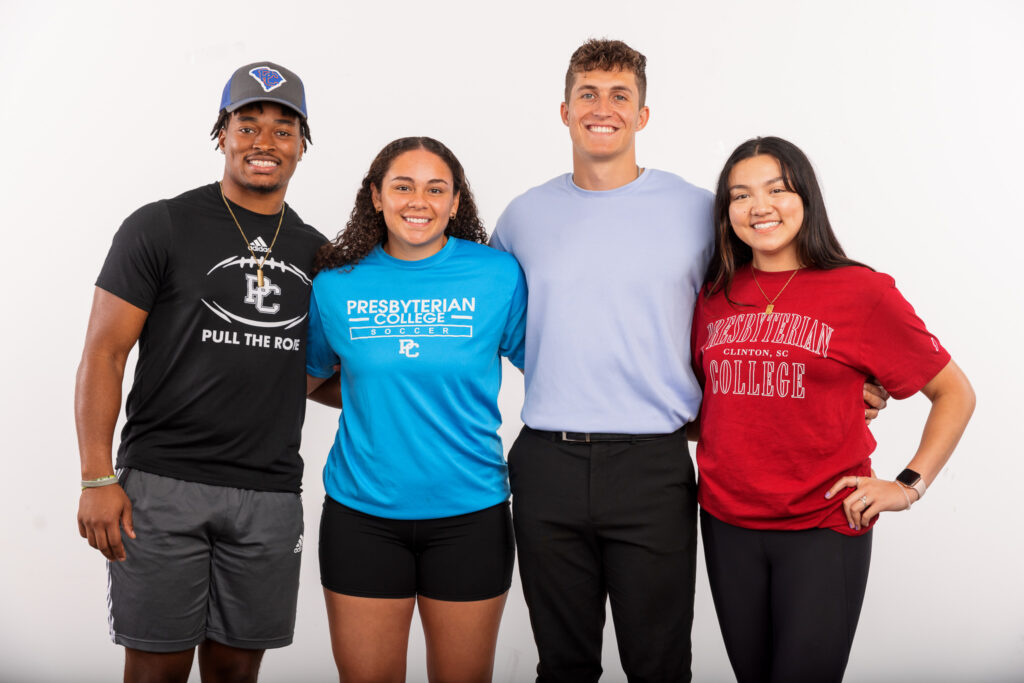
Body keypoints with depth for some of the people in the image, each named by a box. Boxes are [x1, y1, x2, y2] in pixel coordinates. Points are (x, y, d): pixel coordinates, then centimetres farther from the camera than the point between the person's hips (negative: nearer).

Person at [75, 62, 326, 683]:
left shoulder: (316, 252, 12)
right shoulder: (162, 228, -2)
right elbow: (104, 353, -5)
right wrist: (97, 478, -11)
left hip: (270, 495, 4)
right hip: (163, 486, -3)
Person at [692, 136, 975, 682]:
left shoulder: (860, 292, -6)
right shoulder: (714, 297, 5)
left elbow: (955, 392, 1)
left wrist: (909, 485, -6)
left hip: (824, 529, -4)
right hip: (727, 524, 4)